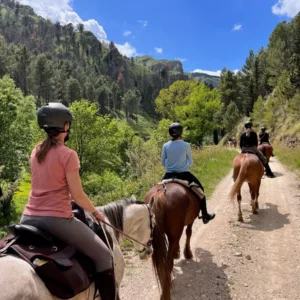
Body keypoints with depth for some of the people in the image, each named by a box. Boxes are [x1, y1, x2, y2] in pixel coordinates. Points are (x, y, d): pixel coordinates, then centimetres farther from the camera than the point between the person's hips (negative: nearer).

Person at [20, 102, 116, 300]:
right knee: (104, 256, 4)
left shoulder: (36, 151, 10)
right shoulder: (68, 155, -11)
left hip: (30, 217, 8)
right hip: (57, 219, -7)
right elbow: (78, 195, -11)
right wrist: (95, 212, 5)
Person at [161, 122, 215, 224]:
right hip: (184, 174, -2)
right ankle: (205, 215, 25)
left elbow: (163, 162, 4)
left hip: (169, 175, 2)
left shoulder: (165, 146, -4)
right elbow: (190, 162, 2)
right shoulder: (186, 145, -9)